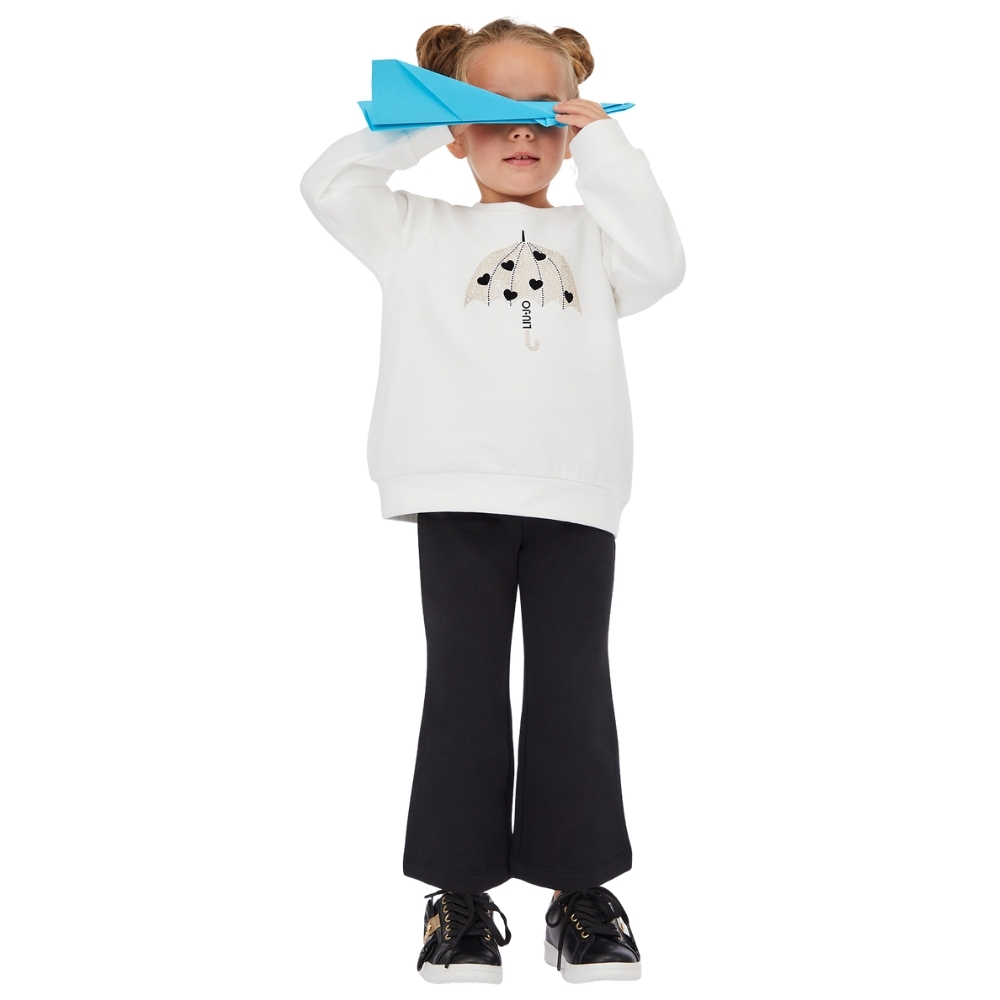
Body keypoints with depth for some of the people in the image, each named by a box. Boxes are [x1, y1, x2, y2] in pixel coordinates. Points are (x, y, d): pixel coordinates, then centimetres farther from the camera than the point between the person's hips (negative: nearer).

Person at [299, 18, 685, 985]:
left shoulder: (589, 236, 21)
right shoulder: (421, 233, 17)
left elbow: (658, 263, 2)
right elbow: (330, 185, 7)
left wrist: (605, 146, 6)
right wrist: (414, 124, 6)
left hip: (574, 496, 1)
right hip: (457, 495, -1)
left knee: (572, 686, 2)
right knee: (464, 685, 1)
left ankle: (580, 889, 11)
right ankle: (461, 891, 9)